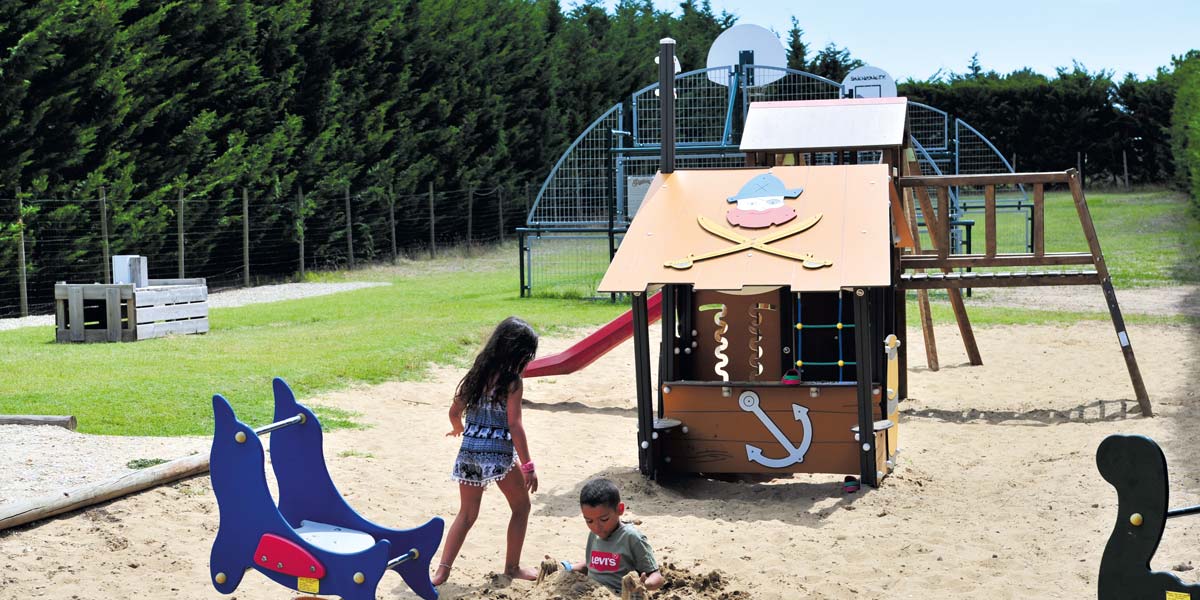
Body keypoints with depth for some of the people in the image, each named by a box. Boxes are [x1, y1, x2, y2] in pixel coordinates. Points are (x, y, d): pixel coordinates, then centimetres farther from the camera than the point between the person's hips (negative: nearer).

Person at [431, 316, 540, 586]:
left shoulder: (477, 374, 7)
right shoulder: (512, 381, -11)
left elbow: (454, 410, 12)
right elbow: (514, 425, -15)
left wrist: (459, 430, 34)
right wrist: (528, 466, -12)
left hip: (469, 451, 6)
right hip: (500, 453, -6)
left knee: (467, 513, 16)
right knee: (521, 507, 16)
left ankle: (442, 570, 7)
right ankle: (512, 567, 21)